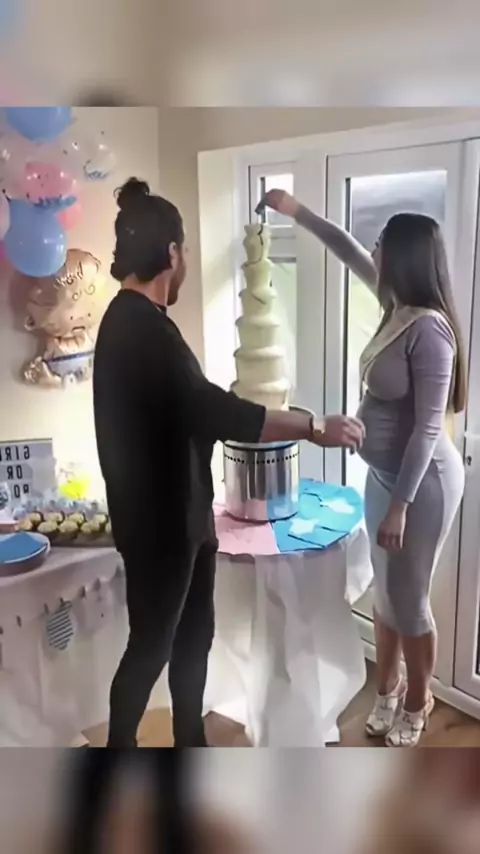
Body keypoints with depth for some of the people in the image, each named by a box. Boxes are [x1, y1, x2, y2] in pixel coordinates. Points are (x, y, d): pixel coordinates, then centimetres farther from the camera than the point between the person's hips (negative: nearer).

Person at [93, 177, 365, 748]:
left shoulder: (134, 320, 9)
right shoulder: (141, 327, -23)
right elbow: (211, 411, -31)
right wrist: (313, 428, -27)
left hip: (180, 511, 10)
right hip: (157, 520, -10)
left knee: (194, 632, 19)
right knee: (151, 644, 8)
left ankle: (190, 745, 38)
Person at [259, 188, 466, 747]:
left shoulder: (428, 329, -23)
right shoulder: (399, 308, 3)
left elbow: (428, 427, -23)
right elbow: (349, 253, 18)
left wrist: (401, 505, -21)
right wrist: (297, 212, 22)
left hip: (423, 483, -9)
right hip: (384, 474, 9)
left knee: (408, 599, 8)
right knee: (384, 591, 19)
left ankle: (417, 701, 33)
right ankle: (387, 690, 40)